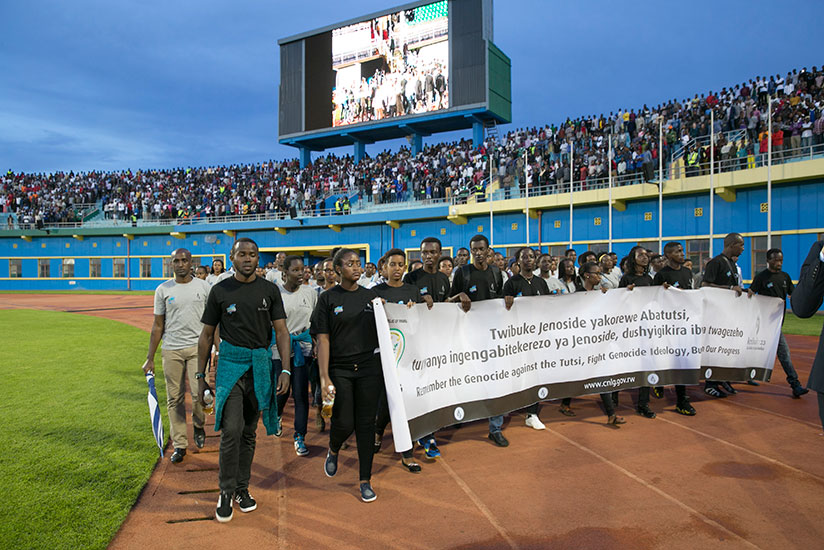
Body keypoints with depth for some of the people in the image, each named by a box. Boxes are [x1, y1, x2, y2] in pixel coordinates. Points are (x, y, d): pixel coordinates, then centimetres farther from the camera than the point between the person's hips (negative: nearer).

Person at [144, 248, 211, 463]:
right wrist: (150, 358, 5)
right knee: (175, 398, 5)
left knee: (199, 393, -12)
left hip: (198, 347, -1)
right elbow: (158, 325, 7)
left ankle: (198, 425, 20)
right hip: (171, 349, 1)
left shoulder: (203, 286, 3)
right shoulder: (163, 290, 4)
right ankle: (179, 444, 17)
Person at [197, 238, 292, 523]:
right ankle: (226, 491, 5)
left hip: (261, 365, 2)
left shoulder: (269, 290, 3)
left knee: (249, 431, 11)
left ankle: (242, 488, 25)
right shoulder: (220, 291, 1)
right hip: (230, 363, -2)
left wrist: (286, 370, -9)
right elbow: (206, 335, 6)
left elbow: (281, 331, 1)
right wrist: (201, 375, 4)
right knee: (231, 429, -11)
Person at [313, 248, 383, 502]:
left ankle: (365, 481, 18)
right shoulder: (328, 298, -1)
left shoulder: (371, 296, 8)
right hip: (340, 370, -2)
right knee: (344, 423, -2)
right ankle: (333, 451, 35)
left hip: (369, 368, 2)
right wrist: (324, 377, -11)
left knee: (366, 424, 5)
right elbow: (323, 340, -5)